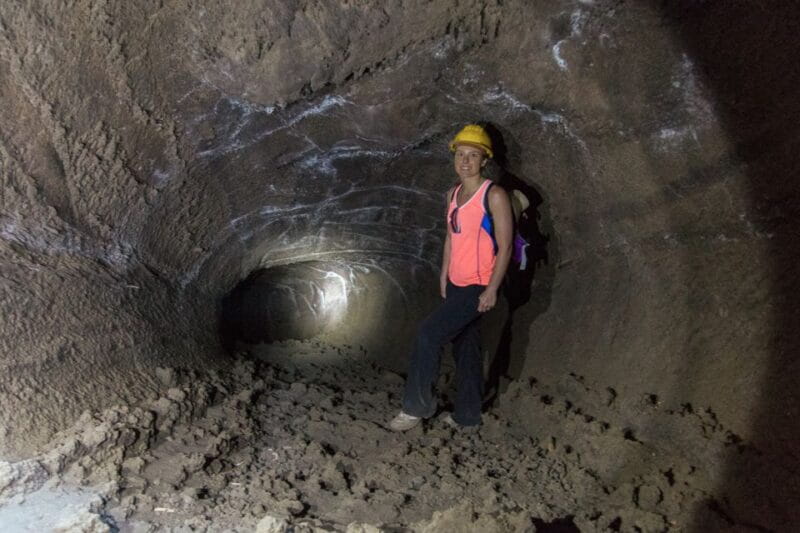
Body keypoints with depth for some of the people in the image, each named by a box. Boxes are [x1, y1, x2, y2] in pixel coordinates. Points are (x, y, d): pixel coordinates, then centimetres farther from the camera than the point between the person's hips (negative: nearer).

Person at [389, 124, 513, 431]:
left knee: (429, 333, -14)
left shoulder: (494, 195, -13)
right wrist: (444, 275, 14)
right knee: (464, 347, 13)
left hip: (479, 287, -7)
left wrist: (492, 290, -18)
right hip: (455, 284, 7)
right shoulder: (453, 194, 9)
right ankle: (466, 416, 25)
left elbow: (505, 246, -15)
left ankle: (417, 406, 0)